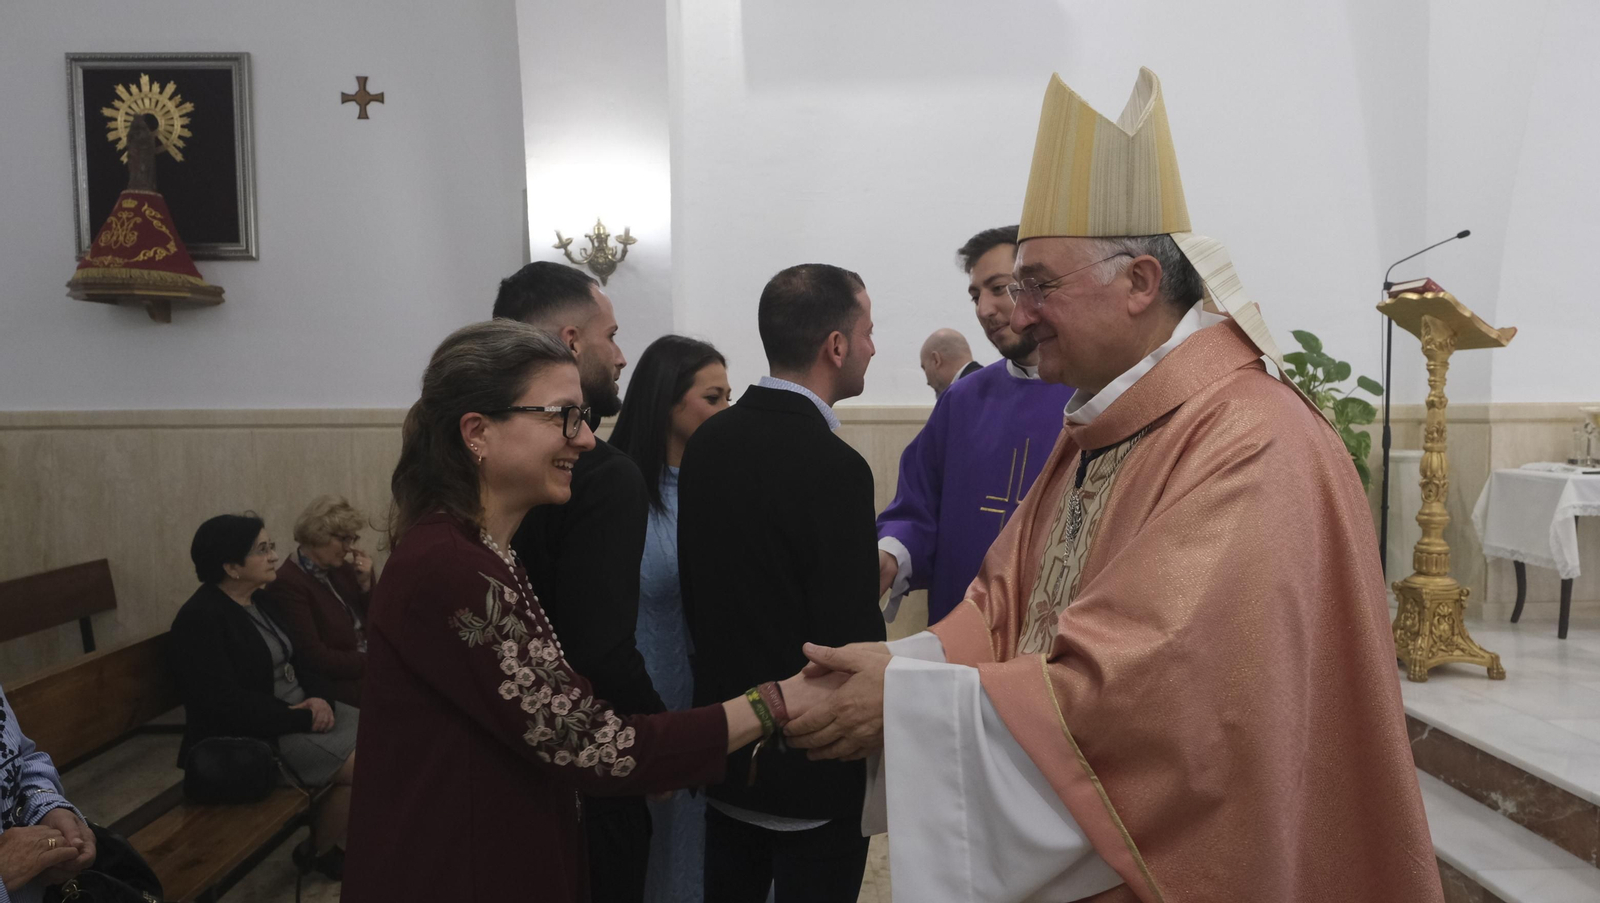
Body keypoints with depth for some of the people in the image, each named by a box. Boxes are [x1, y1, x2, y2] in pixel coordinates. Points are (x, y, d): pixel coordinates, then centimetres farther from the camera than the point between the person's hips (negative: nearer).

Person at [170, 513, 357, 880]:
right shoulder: (200, 619, -17)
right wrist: (302, 717, -20)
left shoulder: (261, 602, 10)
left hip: (300, 711, 9)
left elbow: (299, 660, 12)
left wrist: (320, 698, -10)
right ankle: (318, 852, 6)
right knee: (362, 767, -19)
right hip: (253, 736, -9)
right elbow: (227, 704, -24)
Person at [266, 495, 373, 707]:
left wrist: (366, 583, -1)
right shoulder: (287, 583, -11)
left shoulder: (341, 568, 8)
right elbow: (315, 658, -17)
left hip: (363, 672, 7)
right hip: (334, 686, -7)